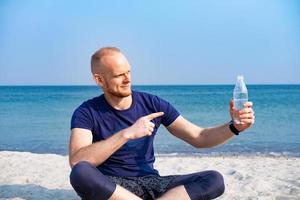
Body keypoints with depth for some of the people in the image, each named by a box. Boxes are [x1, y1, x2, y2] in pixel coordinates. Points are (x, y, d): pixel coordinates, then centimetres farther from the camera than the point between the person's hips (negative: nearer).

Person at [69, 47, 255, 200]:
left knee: (215, 180, -17)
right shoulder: (87, 113, -7)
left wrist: (234, 127, -16)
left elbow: (199, 138, 2)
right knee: (81, 174, -37)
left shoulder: (153, 104, 2)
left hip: (150, 183, 3)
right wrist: (127, 134, -29)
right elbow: (76, 161, -24)